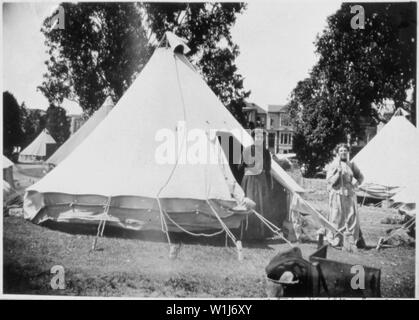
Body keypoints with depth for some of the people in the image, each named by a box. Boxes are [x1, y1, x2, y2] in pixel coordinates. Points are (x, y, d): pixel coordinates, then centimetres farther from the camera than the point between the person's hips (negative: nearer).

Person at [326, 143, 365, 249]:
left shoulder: (351, 165, 11)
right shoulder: (333, 165, 0)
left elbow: (360, 177, 19)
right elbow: (330, 181, -7)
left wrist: (356, 182, -1)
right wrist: (338, 172, -18)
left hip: (350, 195, 4)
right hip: (337, 194, -4)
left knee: (352, 218, 1)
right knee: (337, 218, -2)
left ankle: (352, 241, 9)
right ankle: (336, 240, 9)